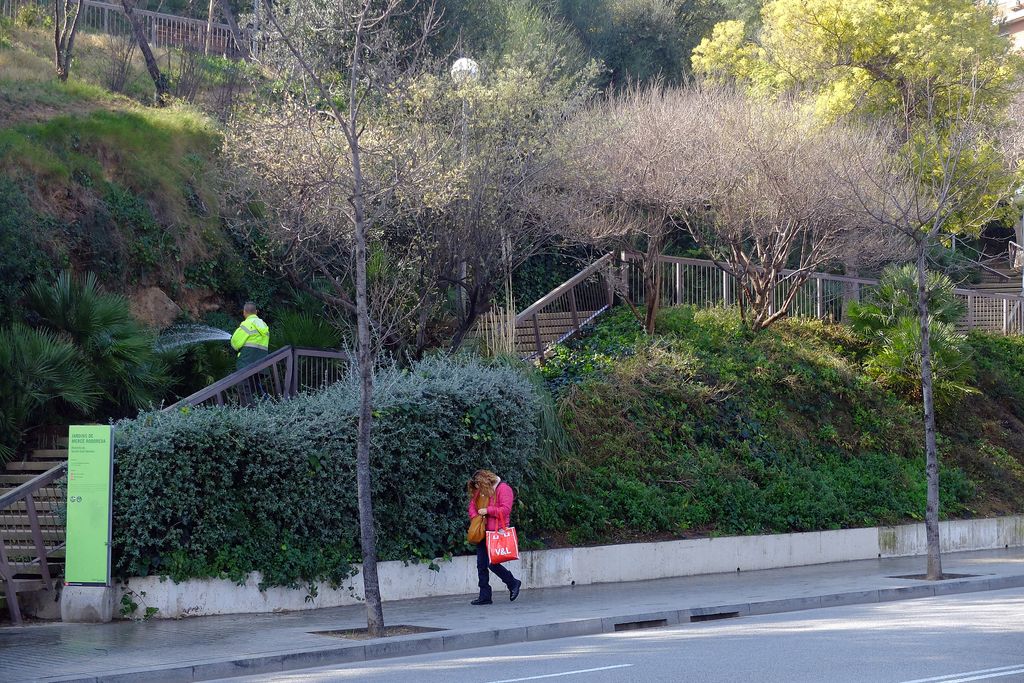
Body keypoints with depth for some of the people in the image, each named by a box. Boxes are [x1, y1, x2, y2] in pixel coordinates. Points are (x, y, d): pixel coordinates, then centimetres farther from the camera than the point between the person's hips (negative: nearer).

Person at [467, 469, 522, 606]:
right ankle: (484, 596, 9)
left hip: (496, 532, -7)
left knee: (492, 563, -11)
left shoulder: (503, 489, -8)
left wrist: (487, 510, -16)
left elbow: (505, 509, -14)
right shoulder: (479, 491, 13)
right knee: (481, 565, 4)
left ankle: (513, 583, 11)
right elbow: (472, 505, 18)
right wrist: (475, 516, -2)